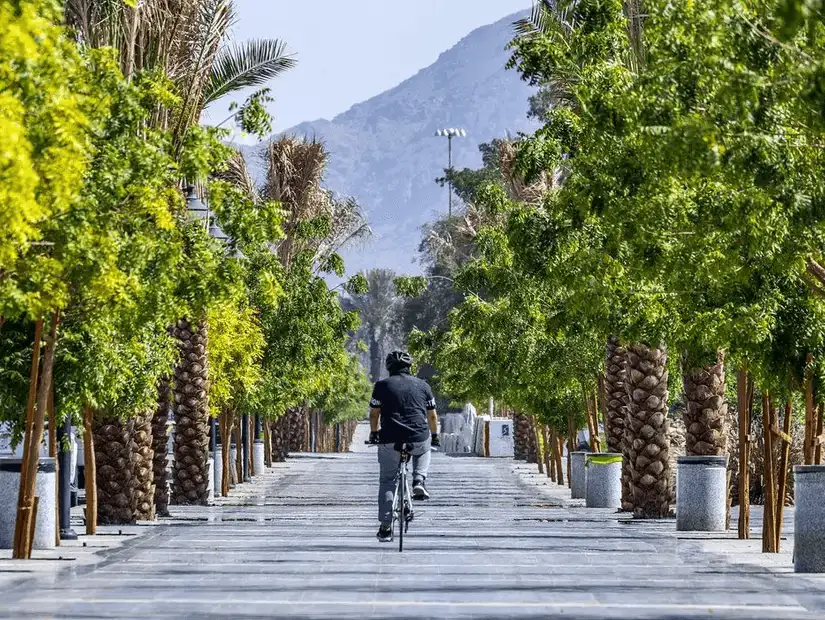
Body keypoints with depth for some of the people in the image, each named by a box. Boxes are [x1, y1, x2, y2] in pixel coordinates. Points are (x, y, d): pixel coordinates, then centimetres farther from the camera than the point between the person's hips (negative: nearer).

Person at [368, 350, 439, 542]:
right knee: (424, 449, 37)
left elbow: (374, 414, 9)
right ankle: (419, 482, 12)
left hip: (390, 442, -1)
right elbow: (432, 415, 17)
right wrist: (435, 435, 33)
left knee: (387, 481, 13)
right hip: (419, 440, 1)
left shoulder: (382, 385, 7)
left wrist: (374, 434, 27)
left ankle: (385, 527, 5)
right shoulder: (422, 385, 12)